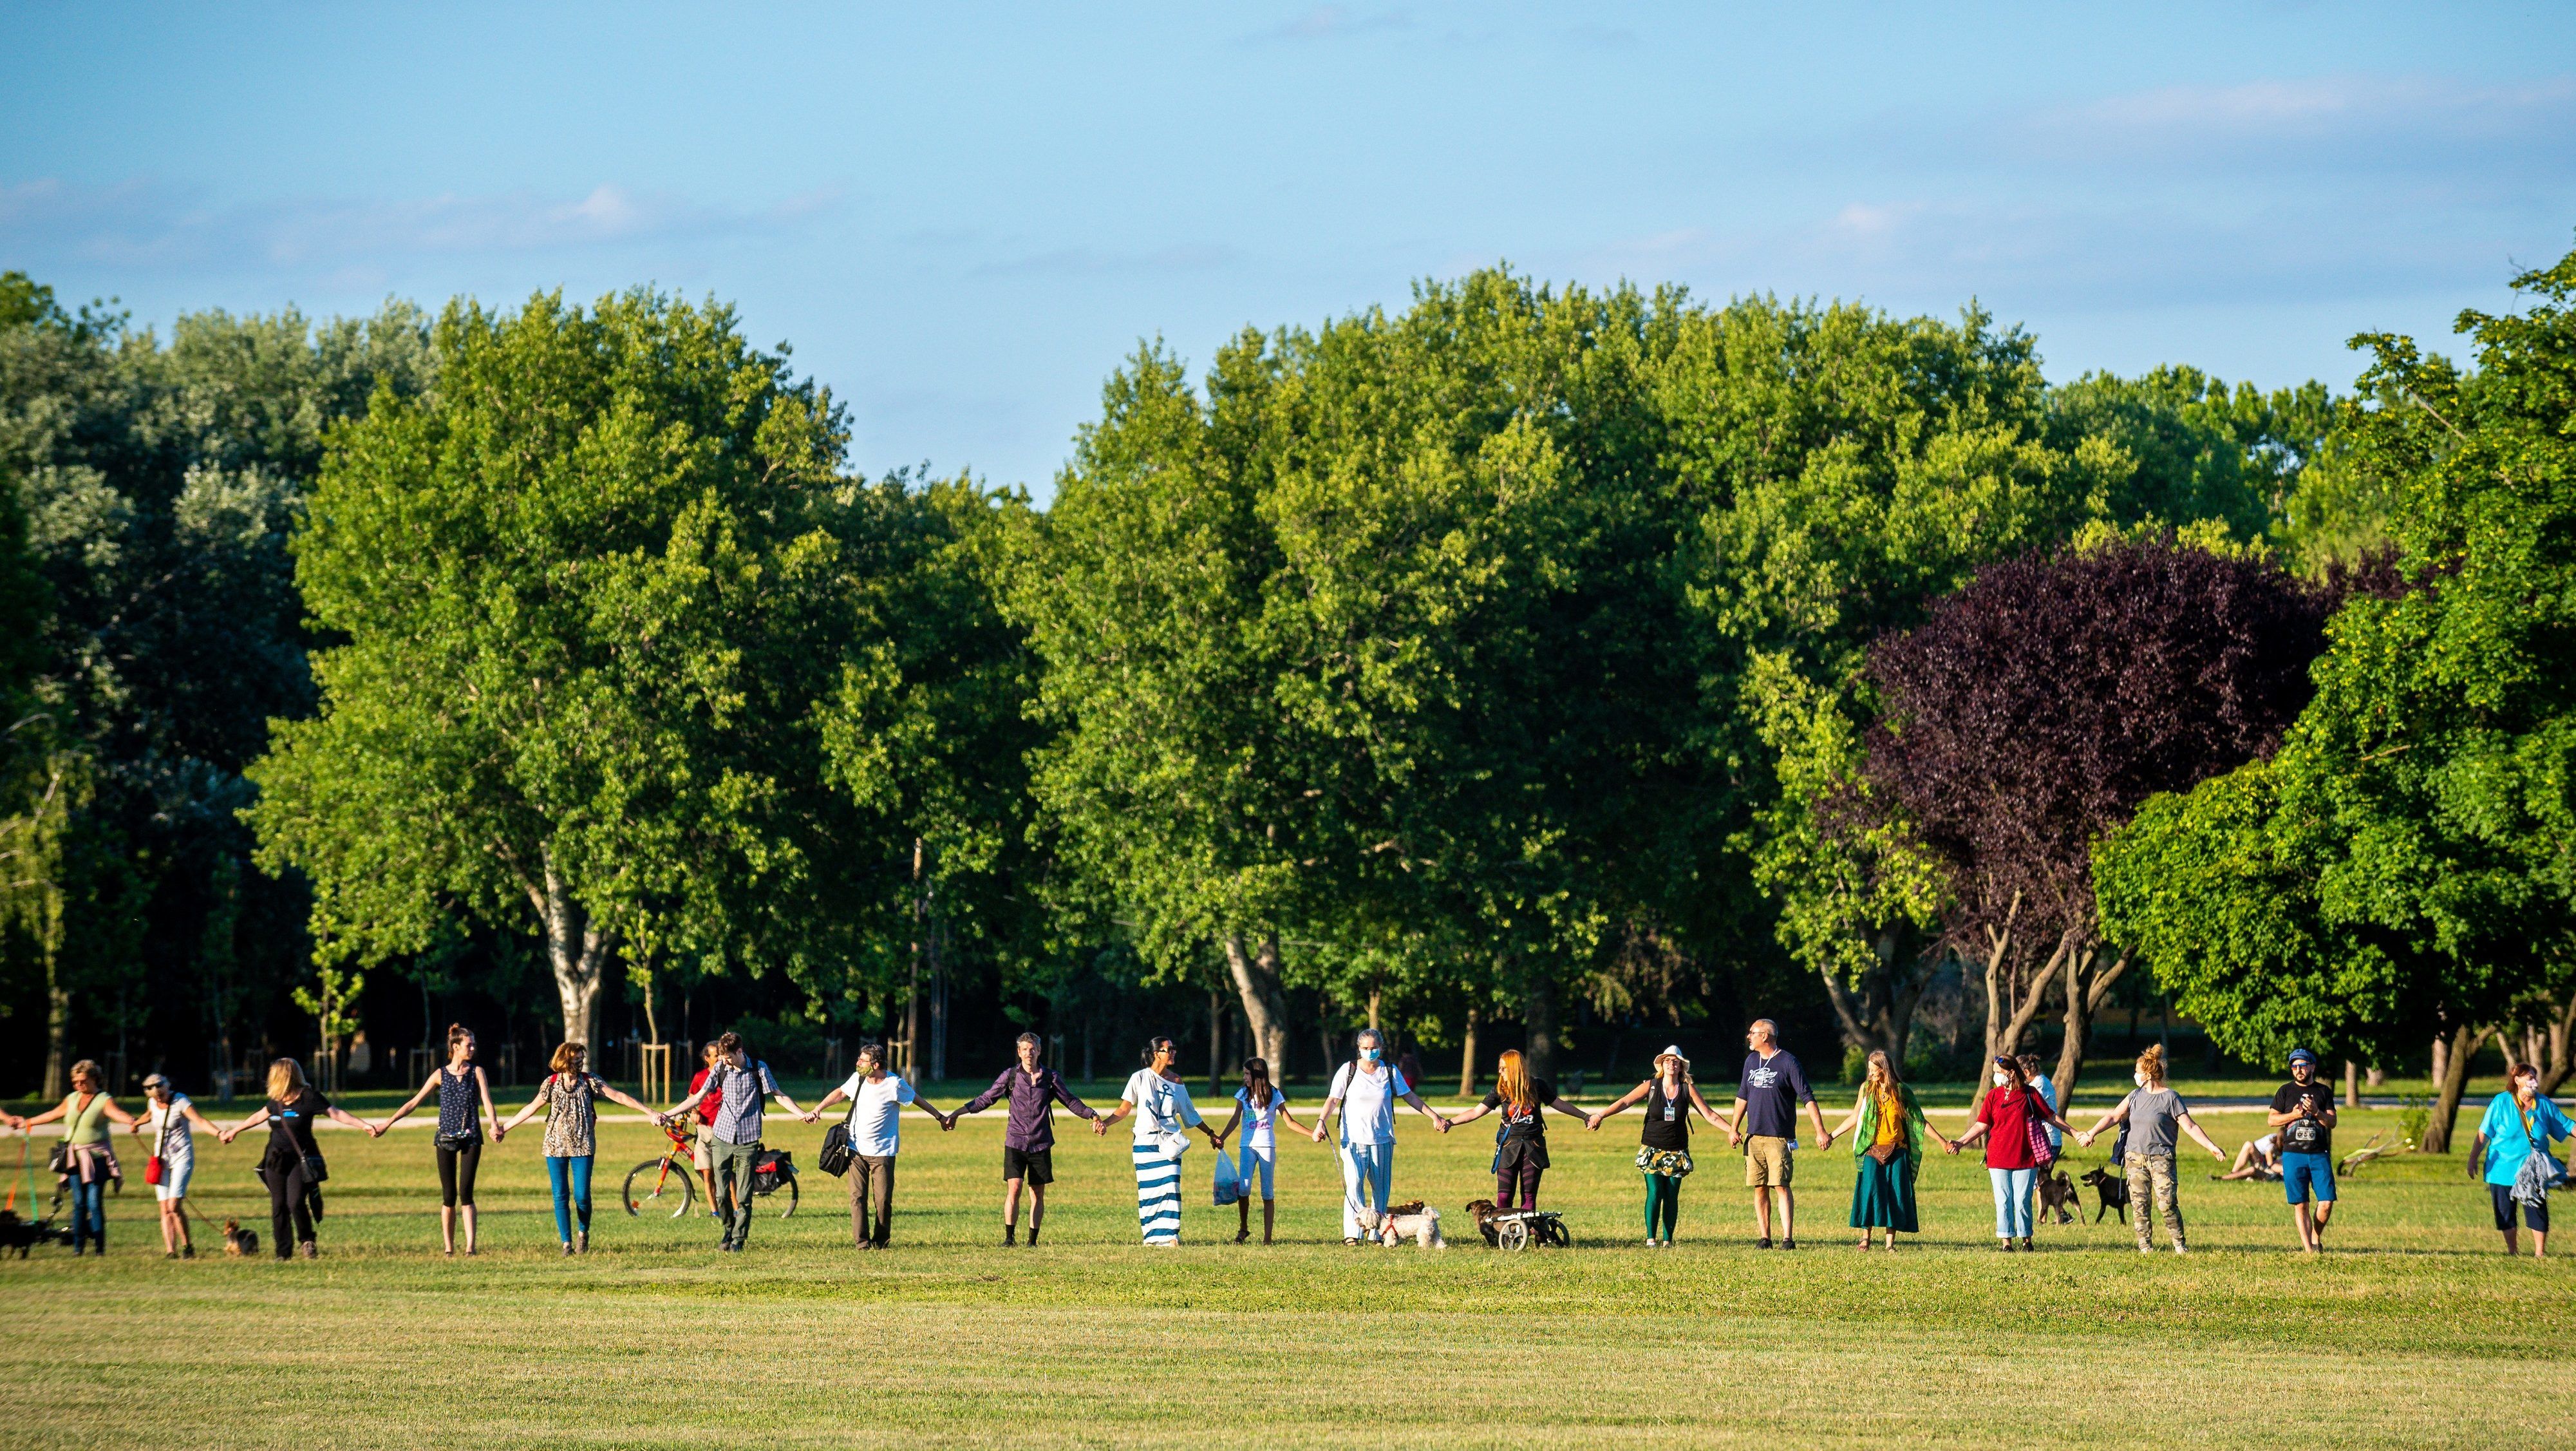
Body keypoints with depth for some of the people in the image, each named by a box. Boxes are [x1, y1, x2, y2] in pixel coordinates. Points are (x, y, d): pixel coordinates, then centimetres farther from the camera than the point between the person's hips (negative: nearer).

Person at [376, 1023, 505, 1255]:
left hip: (471, 1138, -1)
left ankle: (470, 1245, -12)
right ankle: (448, 1247, 6)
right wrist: (387, 1123, 5)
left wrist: (494, 1126, -25)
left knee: (466, 1193, -9)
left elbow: (487, 1102, -5)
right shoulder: (440, 1075, 5)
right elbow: (414, 1102, 9)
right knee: (449, 1195, 0)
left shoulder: (476, 1072, 5)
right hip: (446, 1138, 1)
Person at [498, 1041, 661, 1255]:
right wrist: (504, 1128, 19)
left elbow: (619, 1097, -2)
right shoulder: (551, 1083, 4)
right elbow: (532, 1108, 14)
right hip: (556, 1146, 1)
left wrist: (650, 1112, -7)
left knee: (582, 1195, -6)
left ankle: (583, 1233, 21)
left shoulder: (590, 1081, 1)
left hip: (583, 1146, -1)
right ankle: (567, 1243, 6)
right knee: (561, 1196, -2)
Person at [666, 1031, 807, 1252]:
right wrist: (667, 1114, 4)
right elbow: (698, 1098, 7)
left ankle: (739, 1239, 10)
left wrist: (803, 1114, -10)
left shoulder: (758, 1069, -4)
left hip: (747, 1140, -2)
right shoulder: (719, 1069, 2)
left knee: (743, 1196, -2)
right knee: (722, 1193, 1)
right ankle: (729, 1231, 22)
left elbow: (779, 1095, 2)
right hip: (722, 1137, 2)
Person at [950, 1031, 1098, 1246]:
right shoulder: (1009, 1076, 3)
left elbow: (1071, 1101, 13)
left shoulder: (1051, 1078, 5)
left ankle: (1033, 1240, 11)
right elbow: (986, 1099, 7)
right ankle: (1010, 1237, -9)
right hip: (1015, 1142, -1)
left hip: (1041, 1144, 1)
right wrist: (959, 1112, 1)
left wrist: (1093, 1116, 2)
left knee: (1038, 1193, 4)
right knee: (1014, 1187, -14)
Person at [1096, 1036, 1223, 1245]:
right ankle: (1152, 1236, 8)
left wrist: (1210, 1134, 22)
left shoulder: (1176, 1082, 7)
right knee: (1148, 1191, -1)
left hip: (1169, 1142, 1)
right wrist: (1104, 1122, -13)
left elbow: (1190, 1114, 18)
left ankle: (1170, 1236, -11)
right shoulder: (1140, 1078, 0)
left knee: (1170, 1187, -11)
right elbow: (1124, 1109, 2)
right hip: (1145, 1142, -1)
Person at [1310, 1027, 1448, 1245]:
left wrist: (1434, 1117, 11)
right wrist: (1321, 1122, -18)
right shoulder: (1348, 1070, -1)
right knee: (1354, 1184, -13)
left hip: (1382, 1139, 3)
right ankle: (1352, 1233, -14)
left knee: (1381, 1187, 4)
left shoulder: (1390, 1071, 6)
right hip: (1354, 1139, -3)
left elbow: (1410, 1096, 13)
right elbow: (1333, 1099, -3)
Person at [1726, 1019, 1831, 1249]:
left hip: (1779, 1137, -6)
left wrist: (1821, 1132, -14)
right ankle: (1765, 1238, 7)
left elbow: (1807, 1098, -8)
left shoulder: (1787, 1062, -7)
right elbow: (1742, 1096, 22)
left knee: (1781, 1186, -10)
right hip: (1754, 1136, 6)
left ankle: (1788, 1238, -11)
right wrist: (1734, 1128, 19)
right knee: (1759, 1188, 4)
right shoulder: (1751, 1061, 12)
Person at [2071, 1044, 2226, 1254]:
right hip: (2135, 1156, 5)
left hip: (2161, 1158, -5)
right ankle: (2145, 1246, 6)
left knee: (2167, 1203, -13)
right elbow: (2114, 1116, 14)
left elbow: (2189, 1126, -6)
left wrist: (2211, 1147, -13)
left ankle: (2179, 1245, -1)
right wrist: (2091, 1133, 5)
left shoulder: (2170, 1098, -3)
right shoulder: (2136, 1095, 13)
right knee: (2139, 1204, 0)